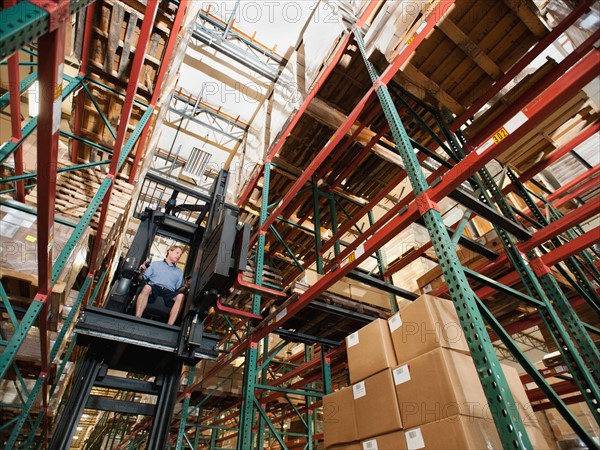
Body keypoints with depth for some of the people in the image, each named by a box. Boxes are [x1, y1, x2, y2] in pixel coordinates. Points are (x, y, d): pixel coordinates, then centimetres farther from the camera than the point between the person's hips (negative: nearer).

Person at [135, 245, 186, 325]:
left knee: (181, 296, -32)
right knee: (147, 287, -36)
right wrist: (143, 271, -4)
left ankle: (169, 326, -42)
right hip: (154, 288, -1)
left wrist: (186, 286, -2)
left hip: (169, 293, 1)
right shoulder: (155, 264, 24)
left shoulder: (179, 272, 27)